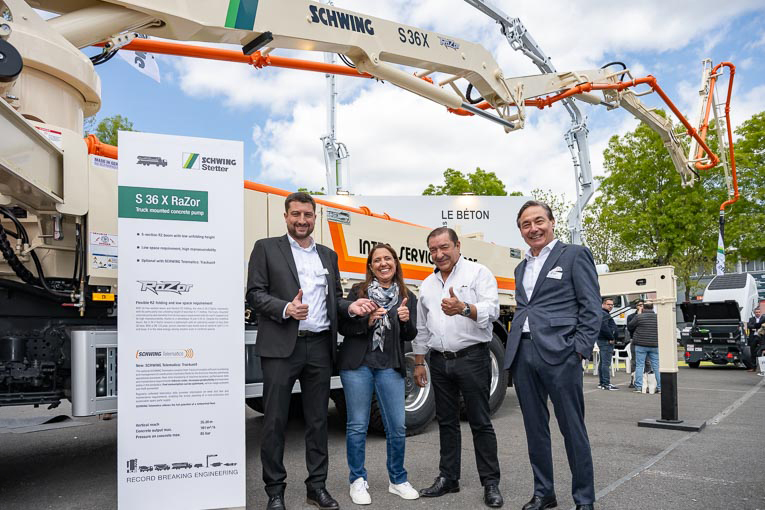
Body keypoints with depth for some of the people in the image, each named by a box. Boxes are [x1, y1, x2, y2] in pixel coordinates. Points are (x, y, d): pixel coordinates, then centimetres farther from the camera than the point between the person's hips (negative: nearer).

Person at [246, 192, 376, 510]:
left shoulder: (328, 255, 17)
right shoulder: (266, 248, 3)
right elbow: (254, 293, -3)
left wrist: (350, 306, -1)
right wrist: (285, 309, -19)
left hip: (319, 347, 4)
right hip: (281, 347, -4)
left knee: (318, 420, 12)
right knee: (275, 421, 3)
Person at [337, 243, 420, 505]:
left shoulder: (407, 297, 8)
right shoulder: (358, 291, 2)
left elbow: (410, 336, 6)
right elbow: (343, 327, -1)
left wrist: (406, 320, -15)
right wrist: (367, 321, -18)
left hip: (390, 367, 2)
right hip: (357, 365, -2)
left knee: (397, 426, 3)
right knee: (357, 425, 3)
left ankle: (398, 480, 23)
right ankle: (358, 481, 19)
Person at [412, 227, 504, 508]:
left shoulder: (478, 273, -4)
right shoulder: (427, 284, 13)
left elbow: (491, 309, -19)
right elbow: (421, 328, 17)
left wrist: (463, 308, -38)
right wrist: (419, 363, 16)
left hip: (472, 357, -5)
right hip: (440, 361, 5)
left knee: (480, 422, 1)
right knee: (446, 422, 13)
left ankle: (491, 483, 12)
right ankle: (448, 478, 24)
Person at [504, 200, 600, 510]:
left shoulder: (574, 255, 1)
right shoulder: (521, 268, 20)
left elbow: (591, 307, -4)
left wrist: (580, 351, -11)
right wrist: (514, 350, 11)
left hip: (559, 354, -6)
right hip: (522, 354, 6)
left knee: (573, 430, 2)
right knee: (535, 428, 12)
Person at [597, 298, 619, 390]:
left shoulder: (605, 314, 21)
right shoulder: (604, 314, -14)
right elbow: (604, 327, -25)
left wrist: (612, 337, 13)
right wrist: (611, 338, -17)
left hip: (603, 340, 11)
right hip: (606, 341, -11)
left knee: (603, 362, 13)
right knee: (606, 363, -11)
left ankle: (602, 383, 19)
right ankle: (606, 383, -11)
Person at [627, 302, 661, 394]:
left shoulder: (639, 317, -6)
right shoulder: (658, 317, 3)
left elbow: (629, 327, 3)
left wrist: (633, 335, 23)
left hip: (641, 345, -3)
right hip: (655, 345, 3)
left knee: (639, 365, 2)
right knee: (657, 366, 8)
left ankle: (638, 387, 0)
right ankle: (660, 387, 10)